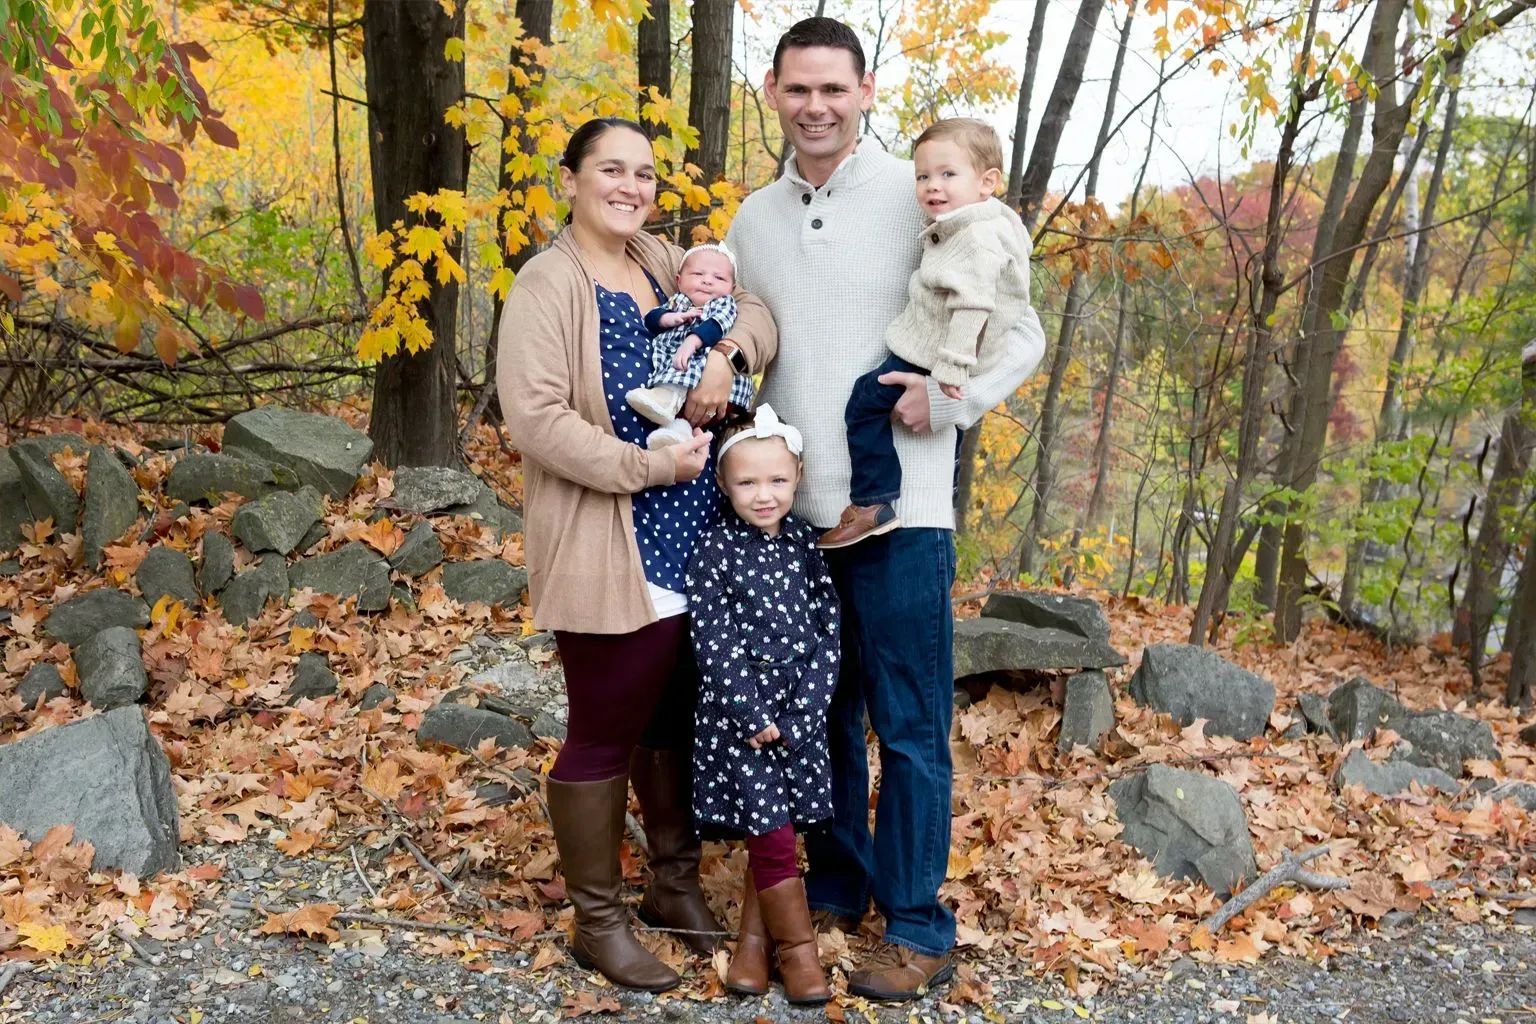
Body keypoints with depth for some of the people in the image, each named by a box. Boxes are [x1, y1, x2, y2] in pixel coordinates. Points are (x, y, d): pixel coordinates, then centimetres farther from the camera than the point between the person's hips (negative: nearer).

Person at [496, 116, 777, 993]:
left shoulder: (664, 260, 11)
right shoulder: (549, 284, -11)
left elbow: (758, 313, 12)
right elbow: (535, 415, -21)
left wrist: (727, 352, -10)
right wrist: (646, 465, -23)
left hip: (696, 546, 8)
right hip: (611, 558, -8)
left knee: (680, 721, 19)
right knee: (605, 736, 5)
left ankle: (676, 884, 38)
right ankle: (598, 921, 23)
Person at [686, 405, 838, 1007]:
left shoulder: (804, 544, 2)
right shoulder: (715, 551, -8)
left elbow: (827, 631, 0)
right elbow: (715, 645, -11)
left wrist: (799, 716, -9)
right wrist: (758, 718, -14)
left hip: (800, 715, 3)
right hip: (739, 717, -3)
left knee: (770, 836, 11)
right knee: (772, 837, 0)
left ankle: (753, 940, 27)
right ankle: (798, 948, 17)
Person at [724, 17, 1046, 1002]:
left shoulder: (923, 199, -5)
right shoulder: (754, 219, 10)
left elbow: (1022, 335, -2)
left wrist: (951, 401, -17)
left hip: (898, 514, -5)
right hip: (792, 514, 5)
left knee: (909, 728, 3)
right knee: (823, 717, 16)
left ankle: (919, 930, 17)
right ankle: (836, 890, 33)